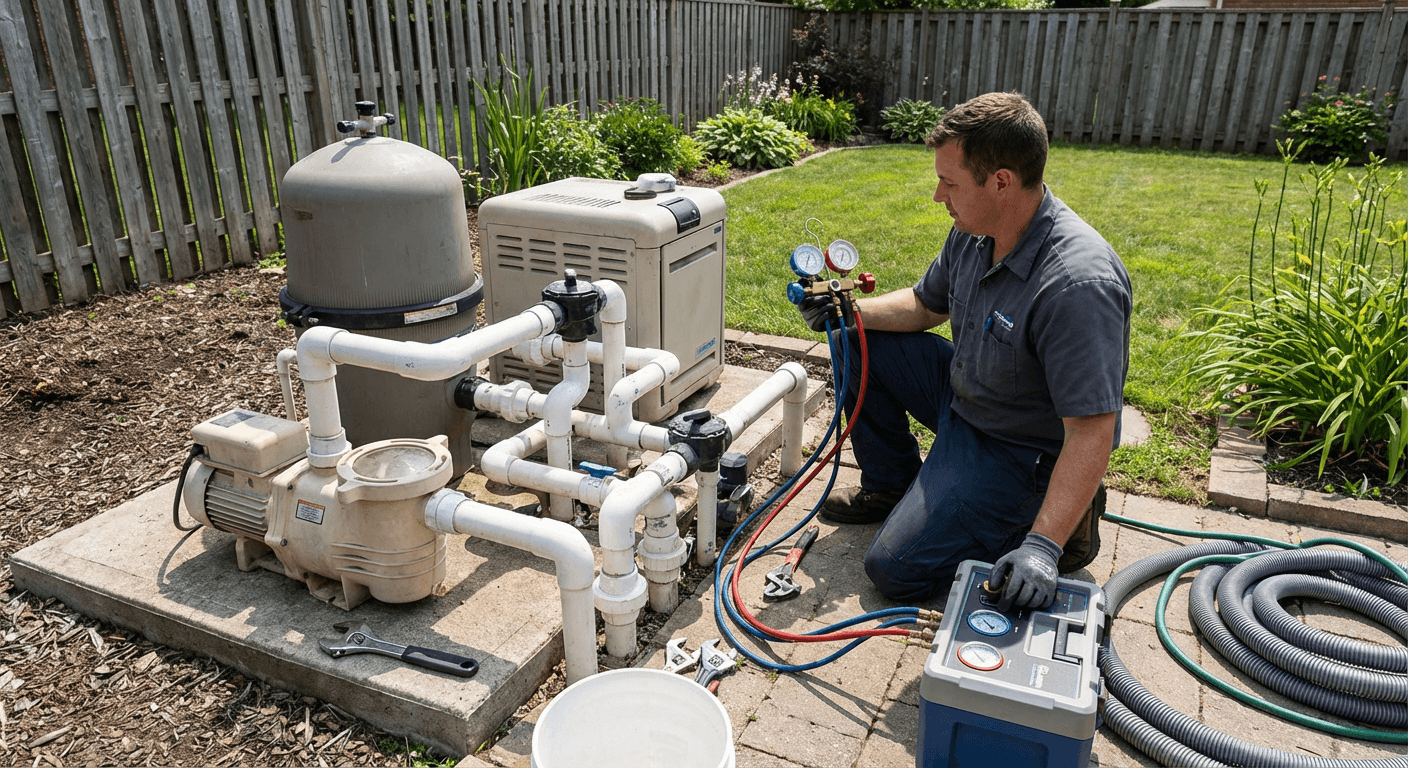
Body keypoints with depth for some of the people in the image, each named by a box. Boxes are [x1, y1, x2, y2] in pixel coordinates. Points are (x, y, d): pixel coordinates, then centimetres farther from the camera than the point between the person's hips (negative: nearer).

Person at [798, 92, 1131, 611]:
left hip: (1021, 449, -8)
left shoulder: (1078, 284, -34)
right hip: (963, 394, 8)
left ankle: (1055, 522, 3)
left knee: (897, 569, -14)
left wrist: (1043, 547, -39)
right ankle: (892, 486, 19)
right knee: (858, 344, 4)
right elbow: (924, 304, 11)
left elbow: (1091, 434, -34)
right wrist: (853, 312, -7)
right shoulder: (974, 231, -7)